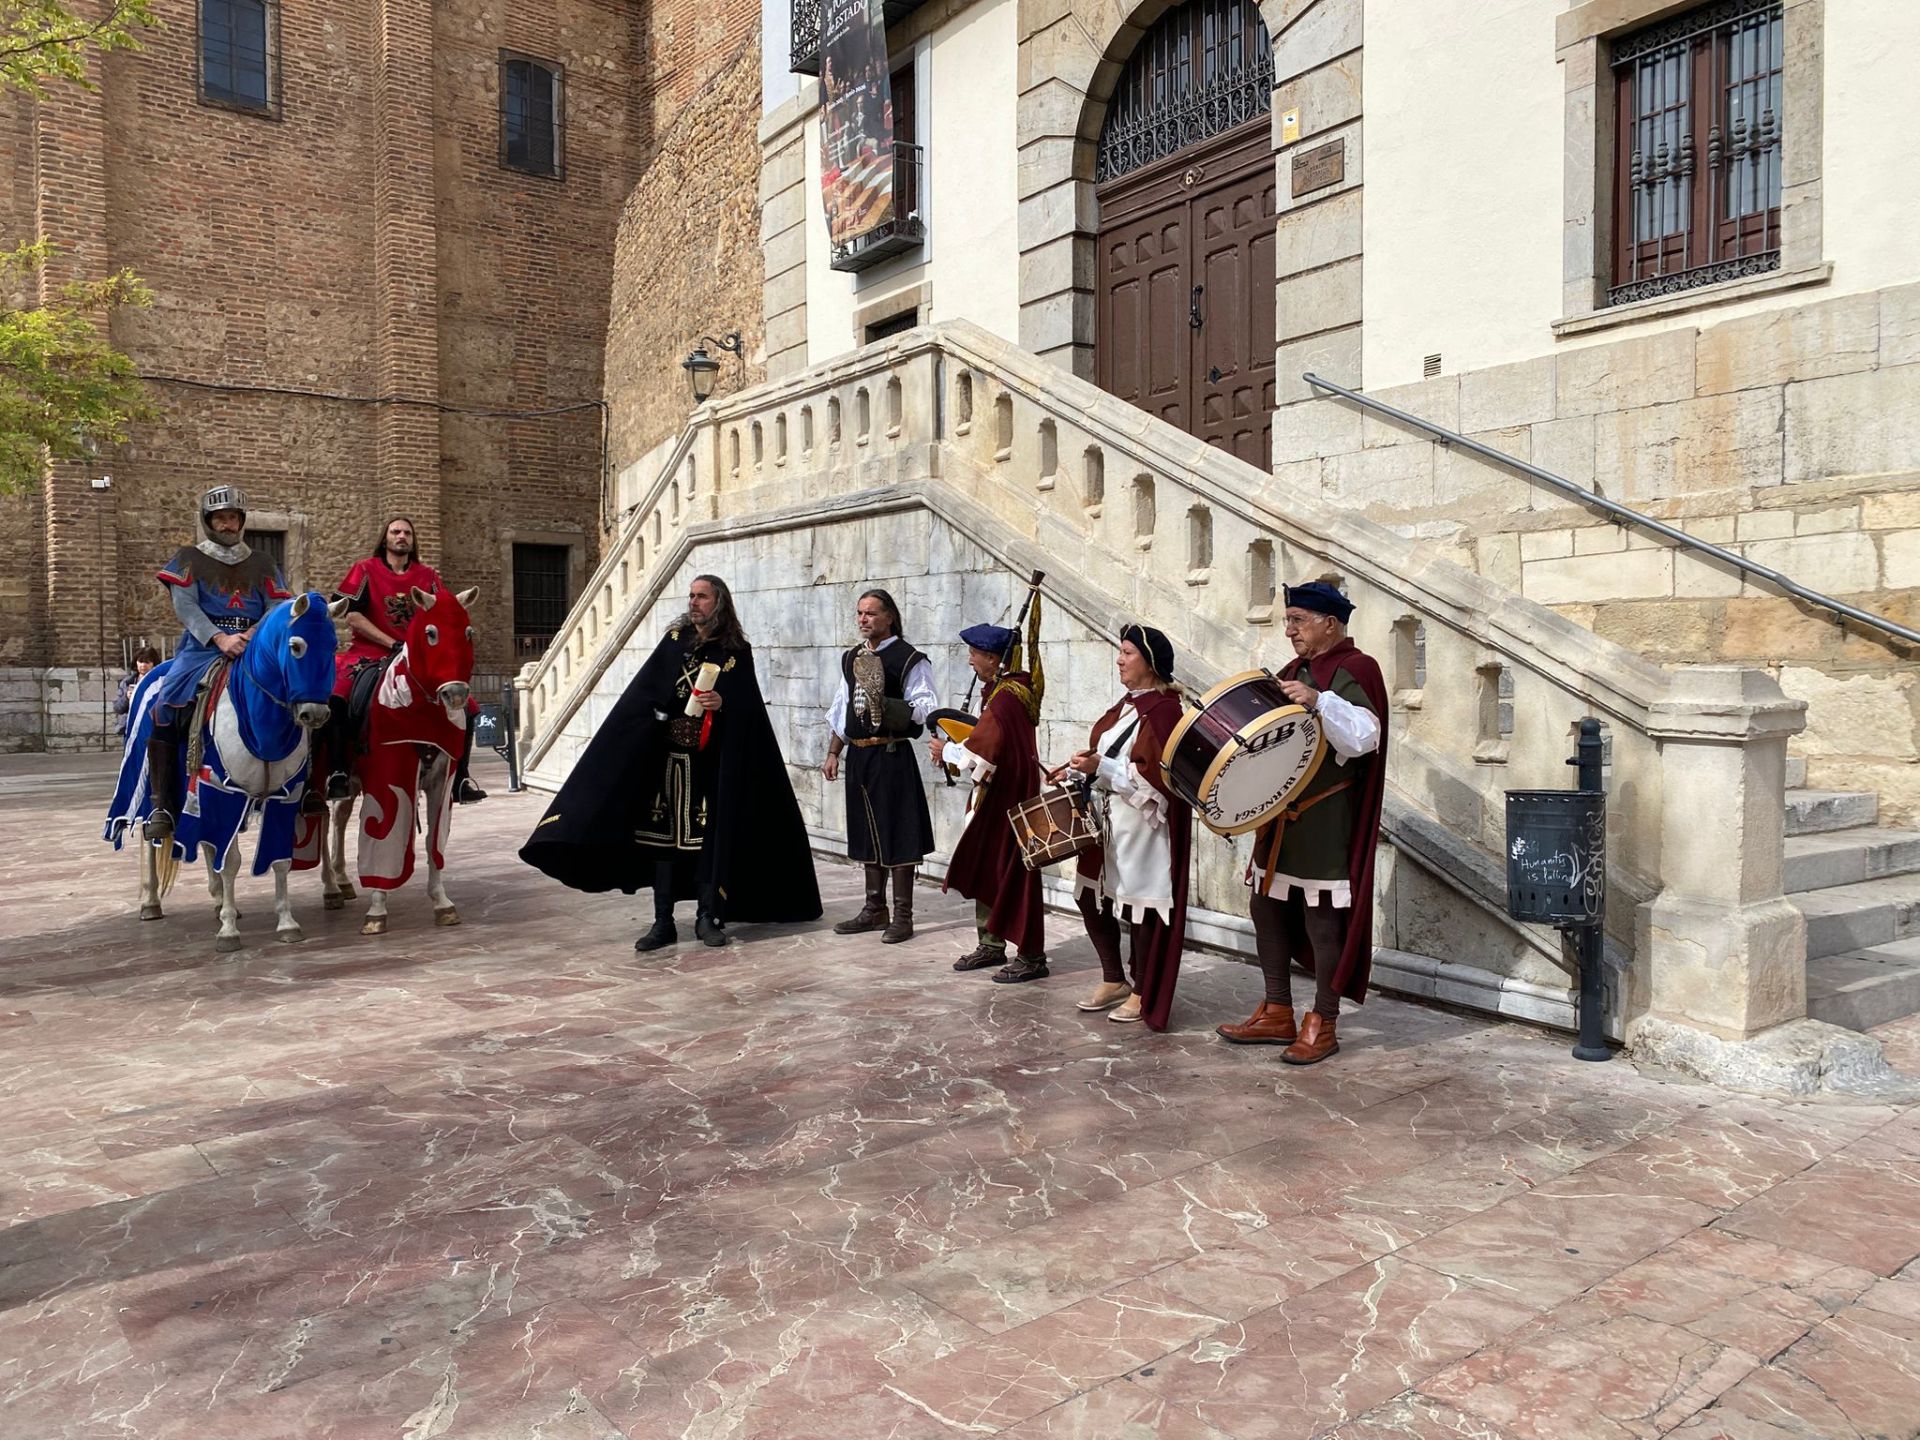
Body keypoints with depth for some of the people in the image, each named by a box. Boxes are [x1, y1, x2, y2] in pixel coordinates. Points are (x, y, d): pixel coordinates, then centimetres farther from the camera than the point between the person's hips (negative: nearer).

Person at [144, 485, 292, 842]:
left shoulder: (261, 565, 20)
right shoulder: (189, 558, 13)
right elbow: (185, 605, -2)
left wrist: (257, 632, -17)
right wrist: (219, 638, -20)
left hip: (252, 648, 2)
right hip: (202, 645, -2)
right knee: (168, 706, -23)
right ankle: (163, 806, -18)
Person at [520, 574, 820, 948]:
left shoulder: (737, 651, 2)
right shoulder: (674, 641, 6)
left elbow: (750, 709, 0)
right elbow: (642, 696, 4)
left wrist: (723, 704, -18)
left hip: (713, 760, -1)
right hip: (668, 755, 2)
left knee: (710, 836, 1)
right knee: (663, 834, 2)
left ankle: (708, 917, 14)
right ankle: (663, 923, 9)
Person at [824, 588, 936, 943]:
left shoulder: (910, 660, -7)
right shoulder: (851, 658, 15)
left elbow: (924, 708, -15)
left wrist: (887, 705, -29)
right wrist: (833, 753, 15)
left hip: (892, 755, -7)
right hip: (859, 754, 7)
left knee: (898, 834, -2)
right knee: (867, 833, 13)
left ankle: (902, 916, 6)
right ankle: (875, 909, 24)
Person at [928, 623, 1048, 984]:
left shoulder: (1005, 696, -21)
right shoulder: (1008, 687, 10)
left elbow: (984, 750, -25)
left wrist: (947, 751, -9)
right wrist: (952, 748, 3)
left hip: (1008, 796, -10)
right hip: (995, 794, 10)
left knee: (1012, 872, -3)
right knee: (985, 866, 15)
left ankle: (1031, 956, 5)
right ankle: (992, 945, 25)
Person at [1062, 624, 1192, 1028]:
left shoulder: (1162, 710, -14)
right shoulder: (1127, 704, 13)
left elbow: (1153, 775, -21)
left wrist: (1100, 767, -25)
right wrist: (1081, 770, 9)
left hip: (1143, 825, -9)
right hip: (1109, 820, 9)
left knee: (1138, 904, 0)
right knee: (1091, 896, 13)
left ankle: (1143, 994, 16)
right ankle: (1114, 981, 28)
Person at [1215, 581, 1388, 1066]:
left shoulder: (1353, 670, -9)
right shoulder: (1294, 669, 15)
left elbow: (1365, 737, -24)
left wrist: (1319, 701, -35)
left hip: (1326, 820, -9)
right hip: (1280, 813, 9)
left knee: (1322, 919, -2)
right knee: (1267, 906, 11)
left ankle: (1322, 1025, 10)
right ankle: (1277, 1014, 23)